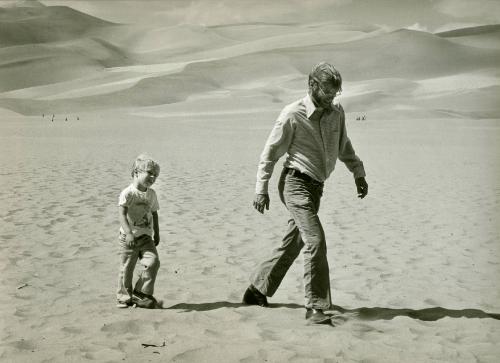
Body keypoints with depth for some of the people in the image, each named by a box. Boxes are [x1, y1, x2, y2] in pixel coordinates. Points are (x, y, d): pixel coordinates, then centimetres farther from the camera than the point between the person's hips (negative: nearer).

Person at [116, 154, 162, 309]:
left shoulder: (151, 194, 7)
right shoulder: (128, 193, -14)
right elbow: (122, 214, -22)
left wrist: (156, 233, 20)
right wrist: (128, 232, -33)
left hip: (146, 236, 5)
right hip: (128, 237, -5)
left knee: (153, 262, -12)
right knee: (127, 268, 3)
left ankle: (141, 293, 2)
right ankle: (124, 297, 21)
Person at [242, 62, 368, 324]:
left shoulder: (336, 113, 7)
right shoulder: (292, 115, -13)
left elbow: (343, 146, 23)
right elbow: (270, 153, -7)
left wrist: (358, 174, 17)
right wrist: (261, 189, -7)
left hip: (316, 186, 8)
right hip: (296, 183, -7)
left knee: (293, 242, 13)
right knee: (315, 240, -18)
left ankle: (257, 290, 28)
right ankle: (316, 307, -13)